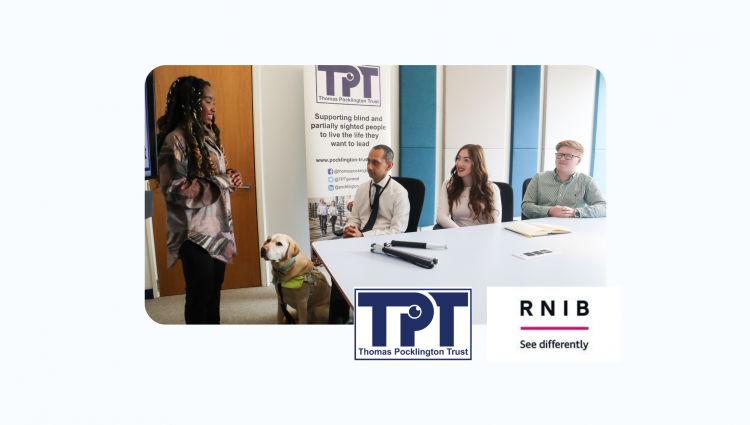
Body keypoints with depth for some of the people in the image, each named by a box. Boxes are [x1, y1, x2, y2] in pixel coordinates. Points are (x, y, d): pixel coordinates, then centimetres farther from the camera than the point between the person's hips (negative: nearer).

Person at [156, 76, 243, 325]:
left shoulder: (208, 135, 13)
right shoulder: (176, 139, -14)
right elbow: (174, 190, -20)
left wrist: (231, 177, 1)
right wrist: (221, 182, -18)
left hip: (217, 226, 8)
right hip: (195, 231, -8)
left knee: (215, 285, 17)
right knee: (200, 291, 3)